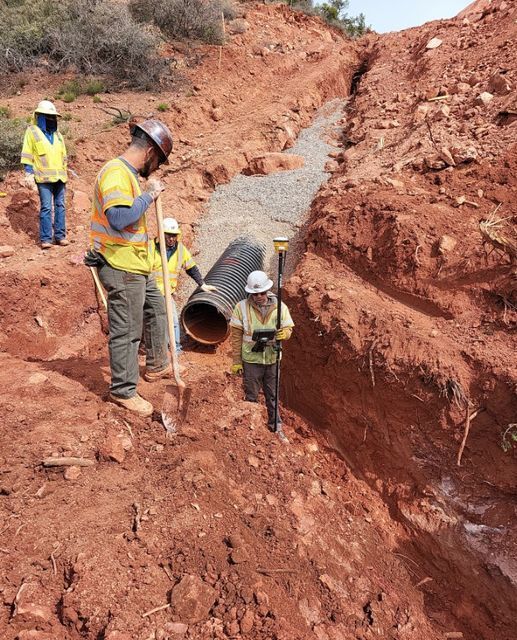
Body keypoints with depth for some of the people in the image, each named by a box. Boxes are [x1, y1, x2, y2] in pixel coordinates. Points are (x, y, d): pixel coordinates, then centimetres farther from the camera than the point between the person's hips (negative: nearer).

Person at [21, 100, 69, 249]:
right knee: (46, 207, -7)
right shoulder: (32, 132, 1)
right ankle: (45, 238, -3)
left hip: (59, 177, 5)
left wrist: (64, 173, 17)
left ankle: (60, 235, 11)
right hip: (44, 178, -5)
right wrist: (29, 176, -9)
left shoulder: (57, 134, 16)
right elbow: (27, 156, -2)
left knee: (60, 205, 5)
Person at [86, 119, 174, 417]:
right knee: (126, 331, -1)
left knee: (157, 309, 23)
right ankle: (123, 390, 14)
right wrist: (149, 195, -23)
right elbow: (119, 218, -34)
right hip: (121, 269, -11)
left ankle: (157, 366, 40)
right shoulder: (116, 173, -19)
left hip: (137, 267, 11)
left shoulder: (128, 174, 14)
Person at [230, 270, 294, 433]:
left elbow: (289, 329, -1)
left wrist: (284, 333, -27)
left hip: (273, 359, 2)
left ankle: (274, 424, 34)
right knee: (251, 396, 13)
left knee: (273, 395, 16)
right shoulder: (242, 307, -9)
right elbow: (236, 336, -5)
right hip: (251, 360, -1)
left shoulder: (280, 306, -4)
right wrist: (236, 361, -5)